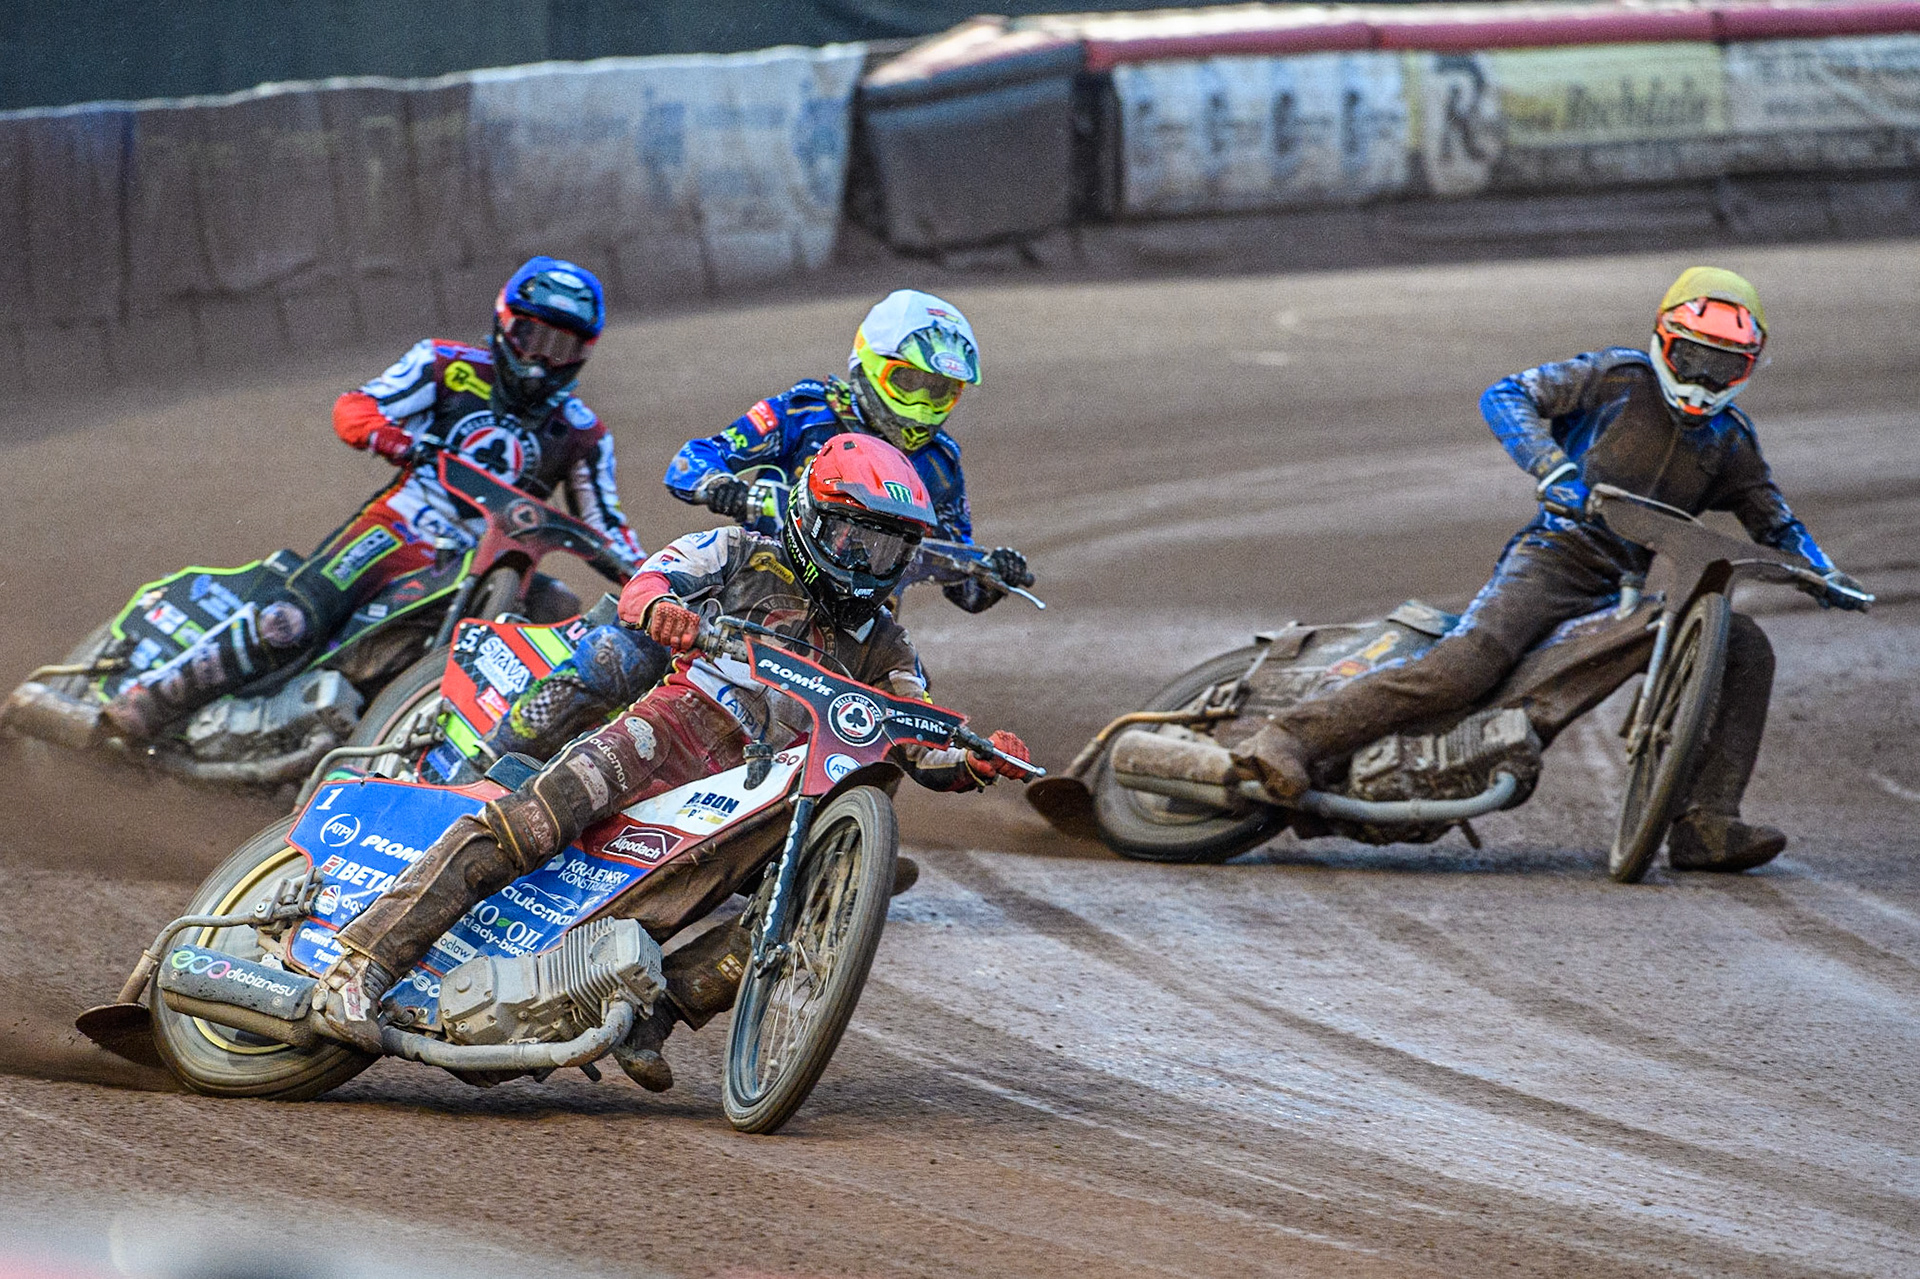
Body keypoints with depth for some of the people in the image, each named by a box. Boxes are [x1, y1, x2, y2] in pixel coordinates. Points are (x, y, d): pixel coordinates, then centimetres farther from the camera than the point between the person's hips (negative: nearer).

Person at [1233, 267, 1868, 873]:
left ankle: (1703, 826, -15)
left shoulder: (1731, 441, 17)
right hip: (1554, 556, -6)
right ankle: (1291, 738, -35)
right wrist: (1553, 470, -20)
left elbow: (1774, 520, 28)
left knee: (1745, 649, -10)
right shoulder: (1619, 376, 2)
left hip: (1625, 592, 6)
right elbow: (1505, 397, -5)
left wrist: (1824, 573, 9)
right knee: (1470, 660, -30)